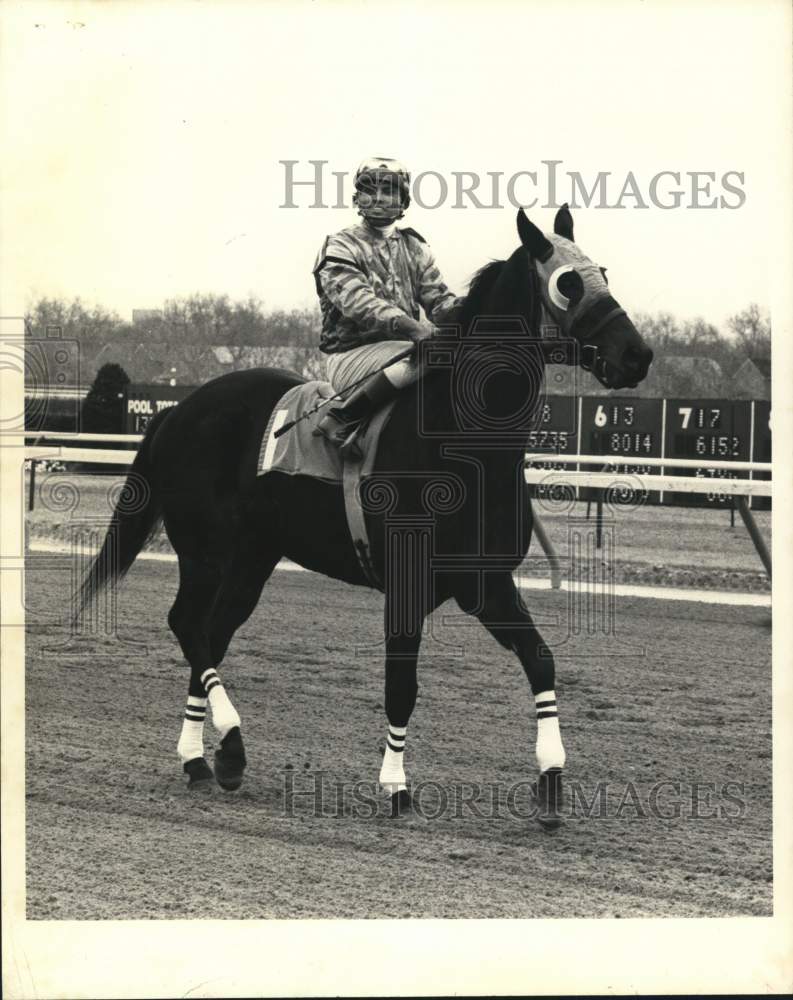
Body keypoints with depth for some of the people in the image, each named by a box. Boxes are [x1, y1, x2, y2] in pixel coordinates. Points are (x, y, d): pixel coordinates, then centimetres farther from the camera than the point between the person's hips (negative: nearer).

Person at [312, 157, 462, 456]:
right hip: (351, 356, -6)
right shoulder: (341, 248, -1)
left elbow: (439, 300, 9)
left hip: (402, 345, 6)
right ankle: (340, 422, -30)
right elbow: (358, 302, -18)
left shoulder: (415, 249, 19)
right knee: (422, 357, -36)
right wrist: (409, 326, -35)